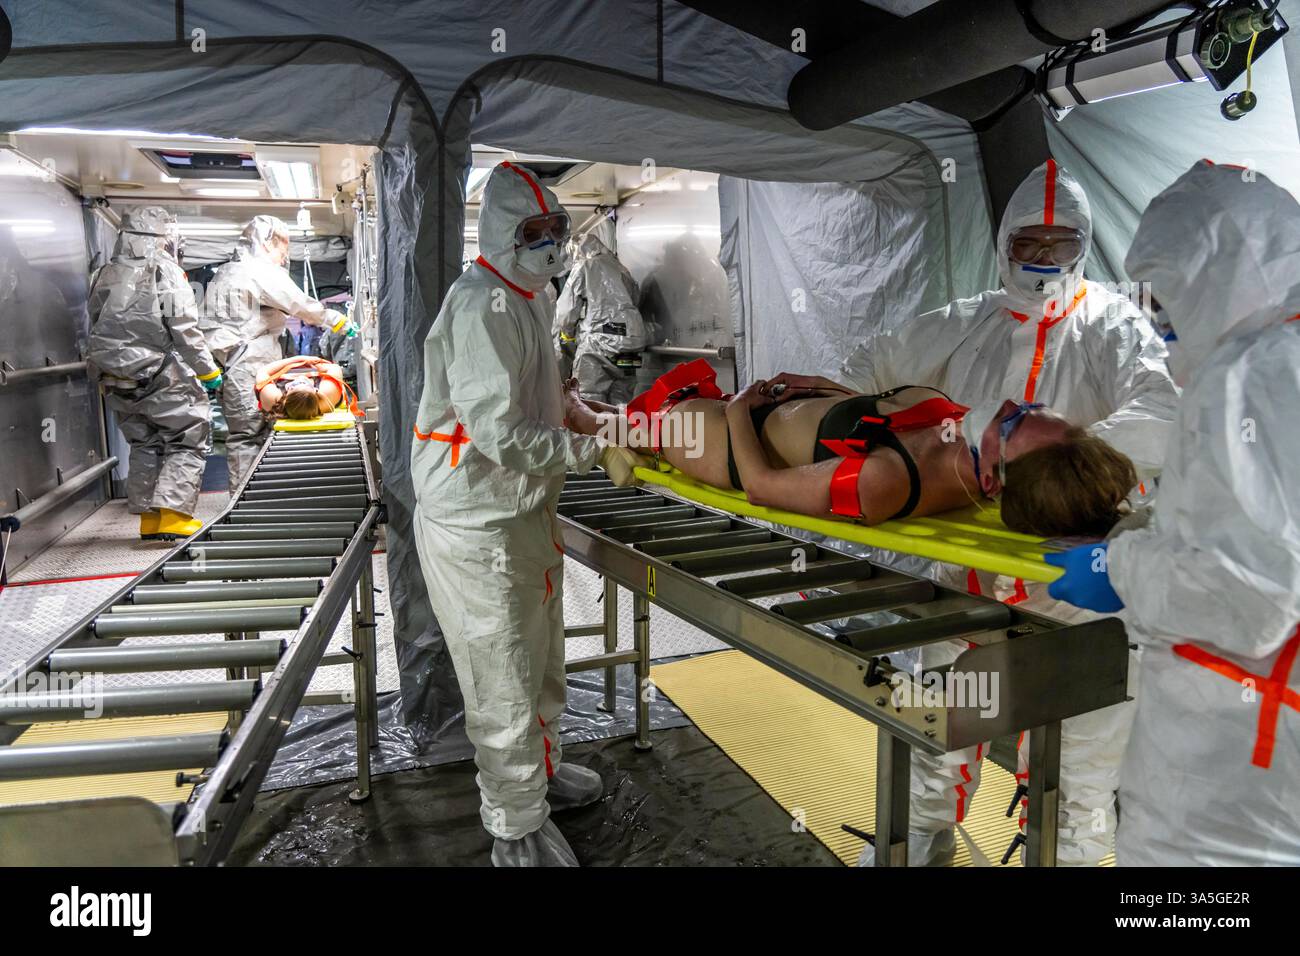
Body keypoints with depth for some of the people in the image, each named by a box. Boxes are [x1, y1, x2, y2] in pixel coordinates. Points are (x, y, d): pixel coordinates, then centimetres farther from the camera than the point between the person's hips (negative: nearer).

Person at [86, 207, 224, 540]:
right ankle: (173, 516, -9)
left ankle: (149, 518, 17)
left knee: (144, 444, 17)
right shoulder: (165, 272, -8)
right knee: (190, 440, 1)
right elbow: (185, 331, -13)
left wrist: (112, 368, 20)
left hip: (116, 378, 7)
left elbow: (100, 328, 13)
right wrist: (209, 371, -5)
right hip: (160, 375, -7)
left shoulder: (106, 276, 12)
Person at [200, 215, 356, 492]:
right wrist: (340, 321, 3)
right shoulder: (262, 272, -6)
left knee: (244, 434, 8)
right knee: (248, 435, -8)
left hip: (227, 366, 9)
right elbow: (302, 305, -6)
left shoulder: (223, 273, 25)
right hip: (248, 369, -9)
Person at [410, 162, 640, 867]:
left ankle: (541, 771, 46)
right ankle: (519, 833, 20)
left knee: (541, 660, 24)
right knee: (506, 686, 2)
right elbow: (499, 431, -27)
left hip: (523, 511, 10)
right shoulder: (482, 306, -20)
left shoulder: (529, 299, 14)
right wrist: (594, 453, -21)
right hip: (476, 524, -10)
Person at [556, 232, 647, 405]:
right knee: (621, 401, 9)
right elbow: (634, 302, 17)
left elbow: (565, 311, 3)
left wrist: (568, 332, 21)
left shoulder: (583, 267, 5)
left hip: (597, 341, -6)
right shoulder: (621, 269, 22)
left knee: (591, 403, -5)